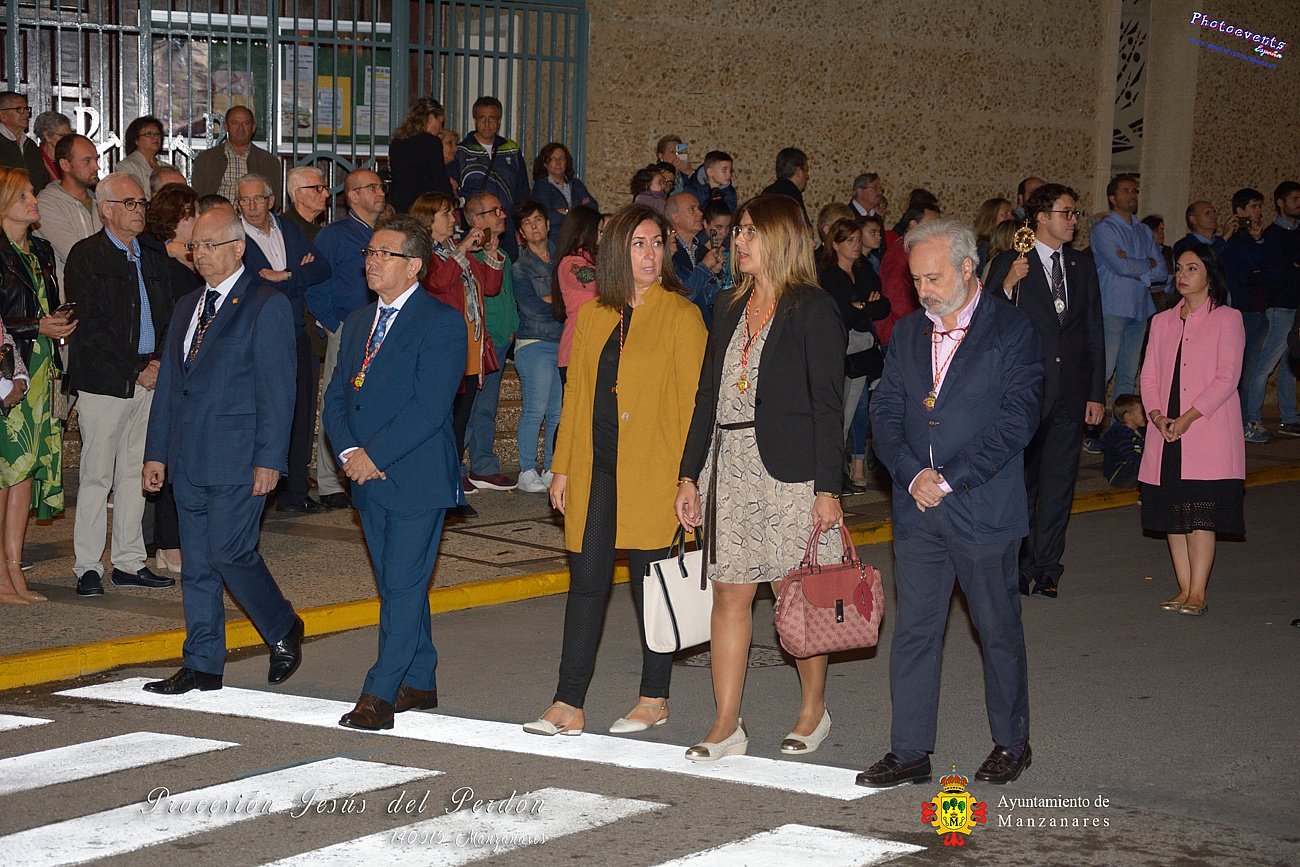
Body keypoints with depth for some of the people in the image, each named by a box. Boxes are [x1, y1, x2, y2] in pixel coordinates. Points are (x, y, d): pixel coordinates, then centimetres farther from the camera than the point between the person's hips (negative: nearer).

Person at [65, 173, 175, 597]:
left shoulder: (153, 259, 15)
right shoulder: (86, 256, -5)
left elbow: (166, 319, 17)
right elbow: (92, 326, -11)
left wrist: (160, 361, -1)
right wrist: (138, 369, -12)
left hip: (147, 378, 6)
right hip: (104, 381, -6)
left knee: (135, 472, 10)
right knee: (97, 475, -4)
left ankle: (129, 562, 16)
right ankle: (87, 568, 1)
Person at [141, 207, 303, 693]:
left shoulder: (267, 306, -7)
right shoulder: (188, 307, 16)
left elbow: (278, 391, -11)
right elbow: (169, 384, 19)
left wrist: (269, 460, -16)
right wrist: (156, 452, 14)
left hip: (238, 459, -7)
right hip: (189, 461, 7)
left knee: (230, 553, -9)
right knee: (196, 562, 8)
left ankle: (283, 629, 14)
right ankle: (202, 666, 15)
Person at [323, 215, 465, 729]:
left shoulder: (441, 323, -9)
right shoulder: (359, 322, 16)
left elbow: (430, 407, -17)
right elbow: (336, 395, 12)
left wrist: (375, 456, -17)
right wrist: (349, 451, -6)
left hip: (417, 477, -8)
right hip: (368, 477, 8)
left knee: (404, 585, -7)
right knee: (395, 586, 13)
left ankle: (380, 694, -8)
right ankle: (419, 683, 23)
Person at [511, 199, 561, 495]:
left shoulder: (560, 259, 16)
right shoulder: (520, 267, 2)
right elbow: (532, 309, -8)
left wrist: (549, 301, -1)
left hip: (564, 342, 4)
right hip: (534, 343, -4)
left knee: (560, 412, 0)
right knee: (536, 409, -11)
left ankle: (551, 471, 8)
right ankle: (527, 472, -4)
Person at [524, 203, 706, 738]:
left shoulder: (681, 316, -4)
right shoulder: (592, 315, 11)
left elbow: (692, 402, -6)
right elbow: (576, 394, 15)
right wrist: (562, 468, 11)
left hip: (652, 472, -4)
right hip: (596, 469, 5)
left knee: (651, 584, 4)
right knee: (586, 581, 4)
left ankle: (654, 698, 18)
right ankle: (568, 706, 6)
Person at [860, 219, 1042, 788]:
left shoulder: (1011, 331, -4)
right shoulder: (907, 334, 13)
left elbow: (1016, 419, -11)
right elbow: (885, 412, 8)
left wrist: (950, 479, -14)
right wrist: (911, 474, -10)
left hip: (984, 510, -4)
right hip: (917, 508, 4)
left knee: (998, 630, 7)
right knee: (912, 630, 5)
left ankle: (1012, 743, 21)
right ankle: (909, 751, 11)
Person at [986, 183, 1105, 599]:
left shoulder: (1082, 264, 11)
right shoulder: (1009, 264, -3)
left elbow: (1094, 332, 12)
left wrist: (1097, 393, 8)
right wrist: (1008, 285, -24)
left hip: (1071, 391, 4)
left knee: (1059, 484, 6)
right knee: (1019, 481, 4)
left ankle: (1045, 568, 13)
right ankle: (1017, 566, 15)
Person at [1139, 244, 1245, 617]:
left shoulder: (1227, 319, 2)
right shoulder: (1162, 322, 18)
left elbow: (1226, 378, -7)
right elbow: (1149, 375, 13)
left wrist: (1189, 418, -15)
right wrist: (1156, 415, -6)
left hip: (1208, 431, -5)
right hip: (1166, 434, 5)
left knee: (1201, 514, -9)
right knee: (1172, 513, 3)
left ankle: (1197, 593, -8)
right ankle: (1184, 589, 9)